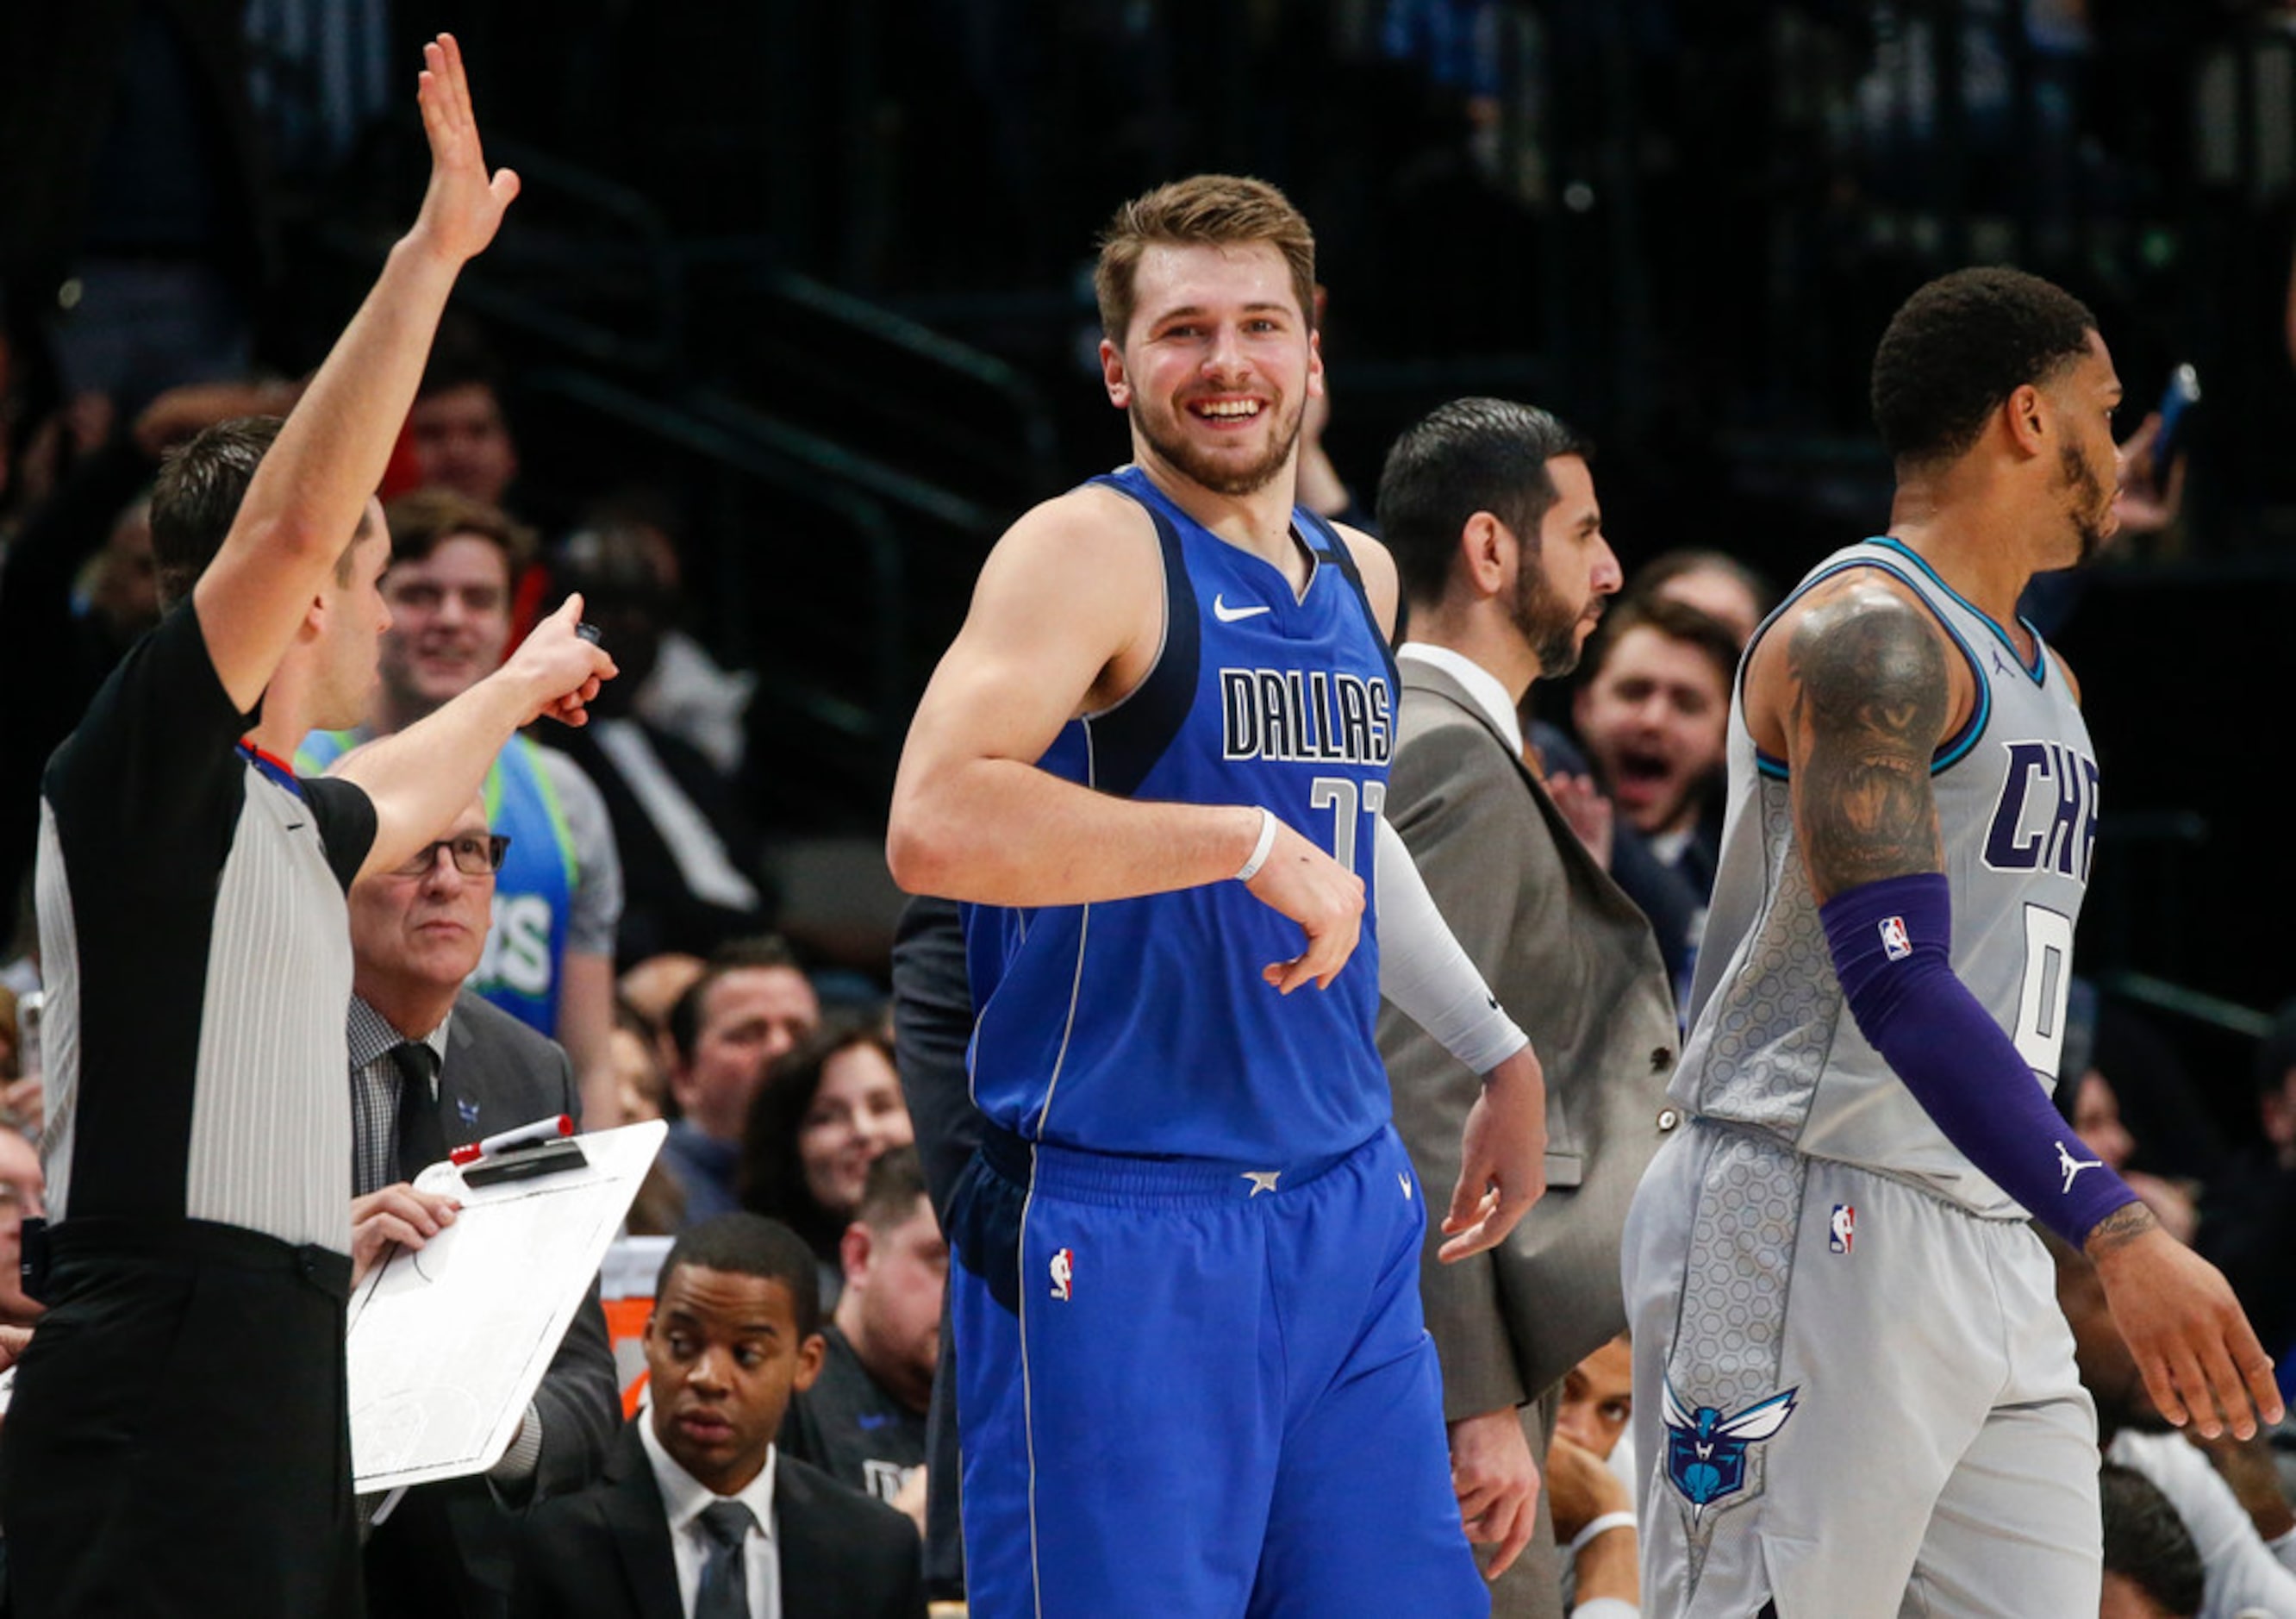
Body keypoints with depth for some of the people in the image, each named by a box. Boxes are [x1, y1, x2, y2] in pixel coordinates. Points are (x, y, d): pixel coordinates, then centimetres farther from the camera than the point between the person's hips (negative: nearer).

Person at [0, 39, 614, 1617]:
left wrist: (515, 690, 64)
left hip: (275, 1399, 10)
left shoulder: (278, 817, 21)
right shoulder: (142, 769, -7)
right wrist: (430, 258, -21)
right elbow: (291, 526, -20)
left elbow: (393, 806, 46)